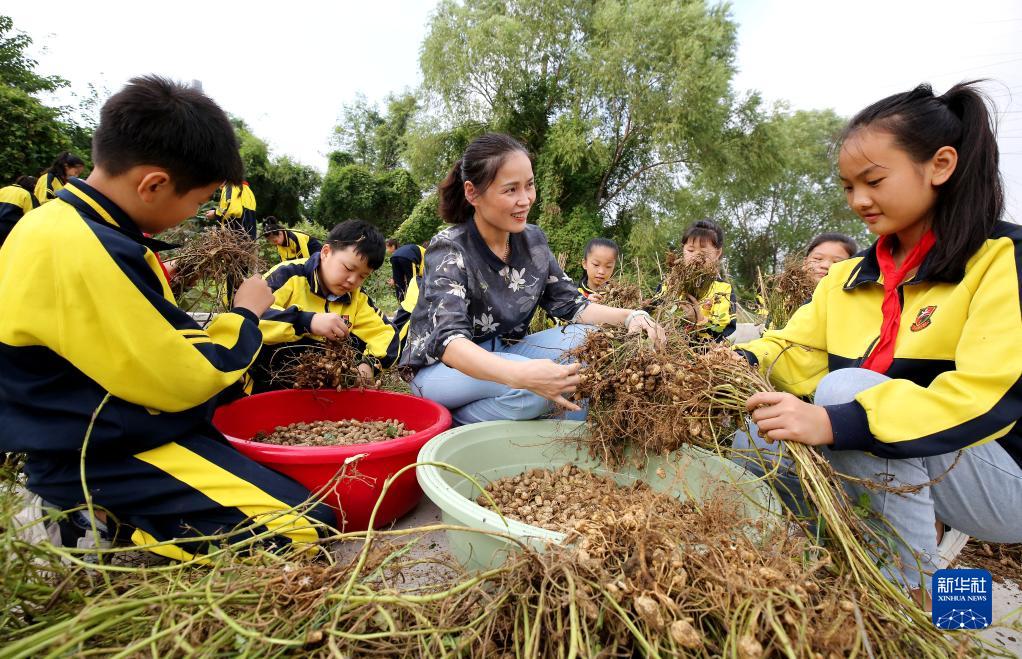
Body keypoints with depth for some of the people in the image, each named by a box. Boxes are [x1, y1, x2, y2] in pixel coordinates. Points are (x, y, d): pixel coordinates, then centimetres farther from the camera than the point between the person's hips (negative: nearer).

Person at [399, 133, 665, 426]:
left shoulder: (532, 240, -4)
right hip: (441, 367, -5)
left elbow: (570, 304, 1)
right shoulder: (448, 249, -21)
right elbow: (449, 339, -35)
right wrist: (520, 374, -53)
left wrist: (629, 317, -19)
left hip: (502, 353, 6)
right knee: (532, 387, -34)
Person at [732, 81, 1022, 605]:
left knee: (845, 388, -28)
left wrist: (835, 422, -38)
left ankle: (918, 588, -14)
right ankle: (921, 532, 4)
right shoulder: (849, 277, 6)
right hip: (896, 476, 6)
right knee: (753, 442, -10)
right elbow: (796, 352, 1)